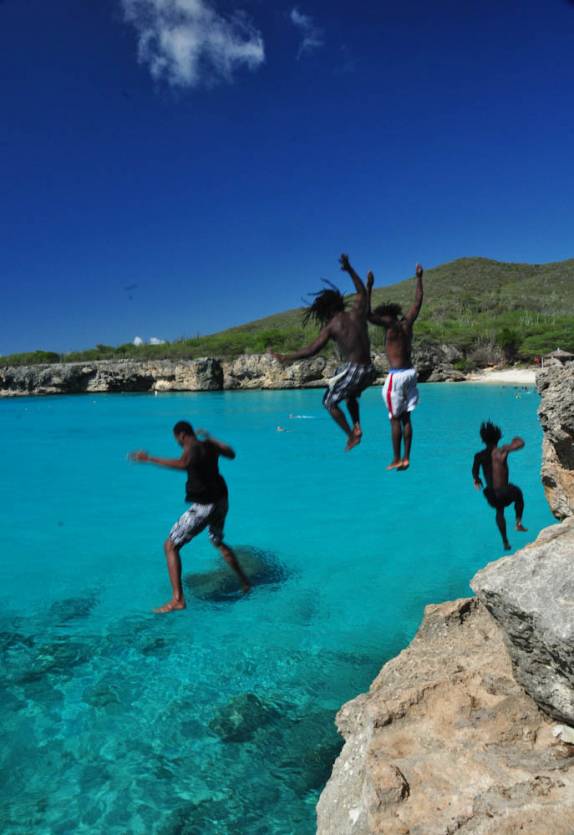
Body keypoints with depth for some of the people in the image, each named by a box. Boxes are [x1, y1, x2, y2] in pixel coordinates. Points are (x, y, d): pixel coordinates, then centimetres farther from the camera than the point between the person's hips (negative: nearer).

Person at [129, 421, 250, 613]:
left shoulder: (192, 449, -15)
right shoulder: (209, 445, 7)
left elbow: (182, 464, -39)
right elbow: (231, 453, 26)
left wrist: (149, 459, -41)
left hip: (204, 506, -8)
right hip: (221, 501, 8)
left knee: (170, 545, -3)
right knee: (218, 542, 31)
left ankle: (177, 599, -11)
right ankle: (244, 582, 40)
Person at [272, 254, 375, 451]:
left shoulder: (331, 326, -7)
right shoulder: (357, 312, 6)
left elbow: (312, 350, -11)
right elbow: (362, 292, 26)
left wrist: (285, 358, -3)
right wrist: (350, 270, 33)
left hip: (353, 370, -6)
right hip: (369, 370, 7)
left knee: (330, 402, 15)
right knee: (351, 395, 34)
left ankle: (352, 435, 8)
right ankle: (357, 426, 17)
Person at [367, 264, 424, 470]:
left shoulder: (391, 326, -10)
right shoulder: (407, 323, 8)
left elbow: (368, 315, -20)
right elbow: (418, 301, 20)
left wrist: (369, 288, -17)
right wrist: (419, 278, 28)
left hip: (396, 375, -7)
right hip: (410, 373, 7)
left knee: (395, 419, 0)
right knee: (406, 417, 10)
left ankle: (397, 459, 5)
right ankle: (406, 458, 13)